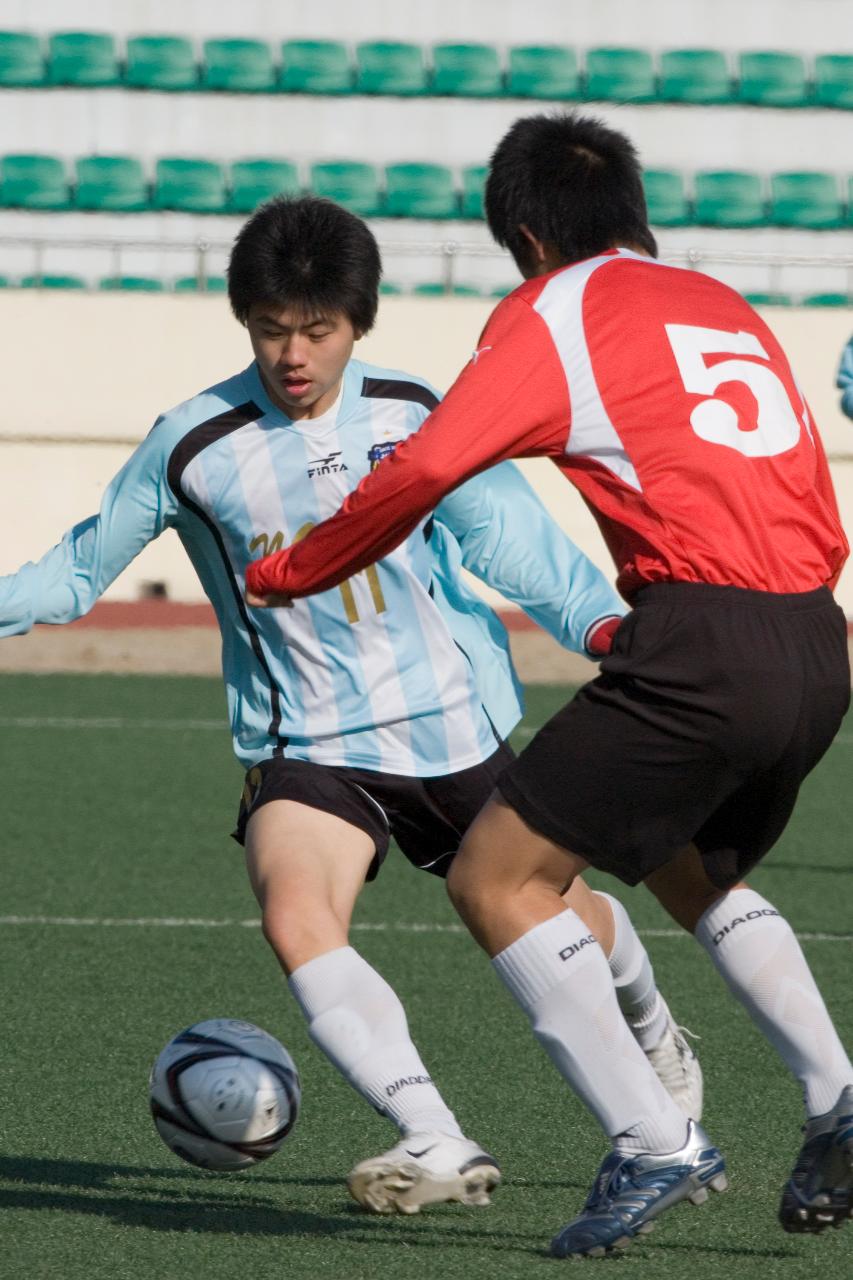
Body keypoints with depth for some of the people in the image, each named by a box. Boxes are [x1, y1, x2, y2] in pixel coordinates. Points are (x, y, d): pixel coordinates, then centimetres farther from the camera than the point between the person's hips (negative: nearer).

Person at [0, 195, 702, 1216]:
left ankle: (652, 1033, 51)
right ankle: (438, 1151, -31)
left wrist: (600, 620, -12)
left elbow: (507, 536, 1)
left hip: (452, 728, 2)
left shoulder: (413, 415, -5)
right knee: (296, 920, -30)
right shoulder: (192, 447, -10)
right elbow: (86, 566, 0)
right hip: (306, 746, -2)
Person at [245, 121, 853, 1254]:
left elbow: (422, 470, -7)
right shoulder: (725, 307, 24)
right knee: (694, 871, 32)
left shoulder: (556, 311, 4)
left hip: (702, 648, -8)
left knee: (497, 879, 1)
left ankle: (654, 1146, -5)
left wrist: (286, 575, 6)